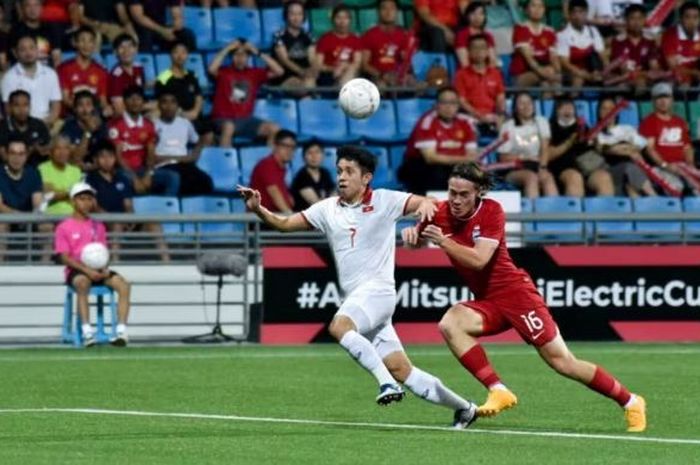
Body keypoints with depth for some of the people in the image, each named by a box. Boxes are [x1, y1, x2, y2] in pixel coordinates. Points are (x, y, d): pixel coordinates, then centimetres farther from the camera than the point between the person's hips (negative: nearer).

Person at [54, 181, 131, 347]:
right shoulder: (64, 227, 3)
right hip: (76, 271, -4)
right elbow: (63, 257, -5)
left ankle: (121, 331, -30)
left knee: (123, 284, -23)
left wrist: (104, 269, -7)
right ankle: (87, 332, -44)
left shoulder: (98, 226, 19)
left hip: (98, 271, 5)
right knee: (82, 283, -40)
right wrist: (87, 270, -18)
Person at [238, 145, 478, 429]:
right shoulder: (328, 209, 11)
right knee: (400, 370, 3)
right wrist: (258, 209, -8)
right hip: (353, 297, 6)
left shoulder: (383, 201, -3)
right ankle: (463, 408, 15)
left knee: (339, 326, -34)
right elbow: (284, 224, 10)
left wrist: (426, 204, -34)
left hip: (377, 290, -6)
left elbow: (422, 204, -10)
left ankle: (387, 383, -30)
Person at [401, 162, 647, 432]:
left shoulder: (491, 211, -15)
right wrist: (412, 233, -19)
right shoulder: (442, 213, -2)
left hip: (515, 293, -5)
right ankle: (498, 391, -23)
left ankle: (630, 402, 8)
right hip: (486, 302, 5)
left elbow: (479, 260, -24)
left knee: (561, 361, -8)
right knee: (450, 324, -26)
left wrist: (443, 241, -32)